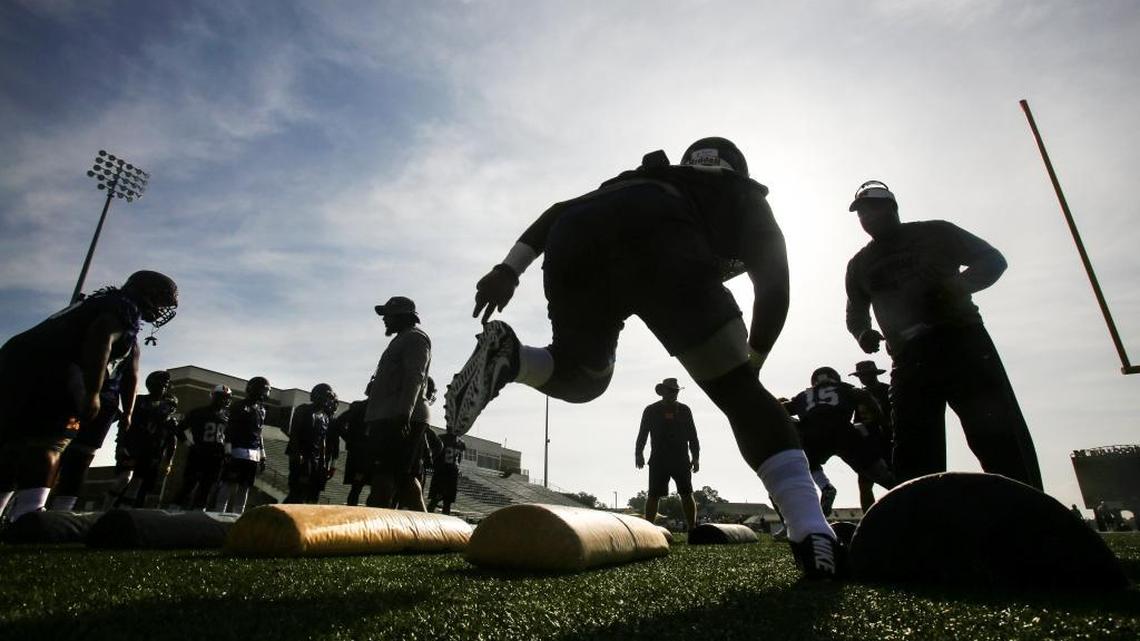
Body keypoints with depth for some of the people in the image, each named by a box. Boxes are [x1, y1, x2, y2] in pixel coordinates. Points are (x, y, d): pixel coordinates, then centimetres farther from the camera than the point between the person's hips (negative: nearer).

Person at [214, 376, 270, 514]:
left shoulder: (261, 409, 15)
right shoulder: (241, 406, -5)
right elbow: (230, 431, -9)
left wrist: (262, 457, 17)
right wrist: (228, 452, -16)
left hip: (254, 455, 7)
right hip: (238, 453, -7)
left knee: (245, 487, 9)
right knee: (230, 484, -4)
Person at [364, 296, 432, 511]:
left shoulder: (414, 337, -2)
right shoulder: (403, 340, 29)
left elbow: (414, 379, -17)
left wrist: (403, 414, -28)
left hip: (400, 419, -10)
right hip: (389, 419, 10)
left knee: (384, 477, -15)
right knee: (406, 477, 7)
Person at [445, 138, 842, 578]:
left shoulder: (641, 178, 45)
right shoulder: (743, 197, 35)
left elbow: (561, 210, 29)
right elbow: (774, 284, 21)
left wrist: (509, 269, 18)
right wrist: (750, 365, 30)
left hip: (574, 243, 4)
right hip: (654, 242, -4)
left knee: (582, 376, 26)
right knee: (740, 394, 7)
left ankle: (506, 356, -2)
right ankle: (813, 533, -5)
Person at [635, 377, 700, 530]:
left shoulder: (684, 410, 12)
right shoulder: (651, 410, 6)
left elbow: (692, 436, 13)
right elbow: (642, 434, 3)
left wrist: (696, 457, 5)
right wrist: (638, 454, -9)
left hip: (681, 460, 2)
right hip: (658, 461, -2)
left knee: (687, 495, 1)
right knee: (653, 495, -3)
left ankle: (692, 529, 8)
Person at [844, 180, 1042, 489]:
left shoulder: (933, 232, 11)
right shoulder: (860, 264, 19)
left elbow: (992, 259, 9)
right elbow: (855, 312, 26)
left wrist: (959, 285, -12)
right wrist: (862, 332, 3)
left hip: (962, 342, -3)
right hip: (909, 360, 3)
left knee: (1000, 439, -14)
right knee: (915, 461, -2)